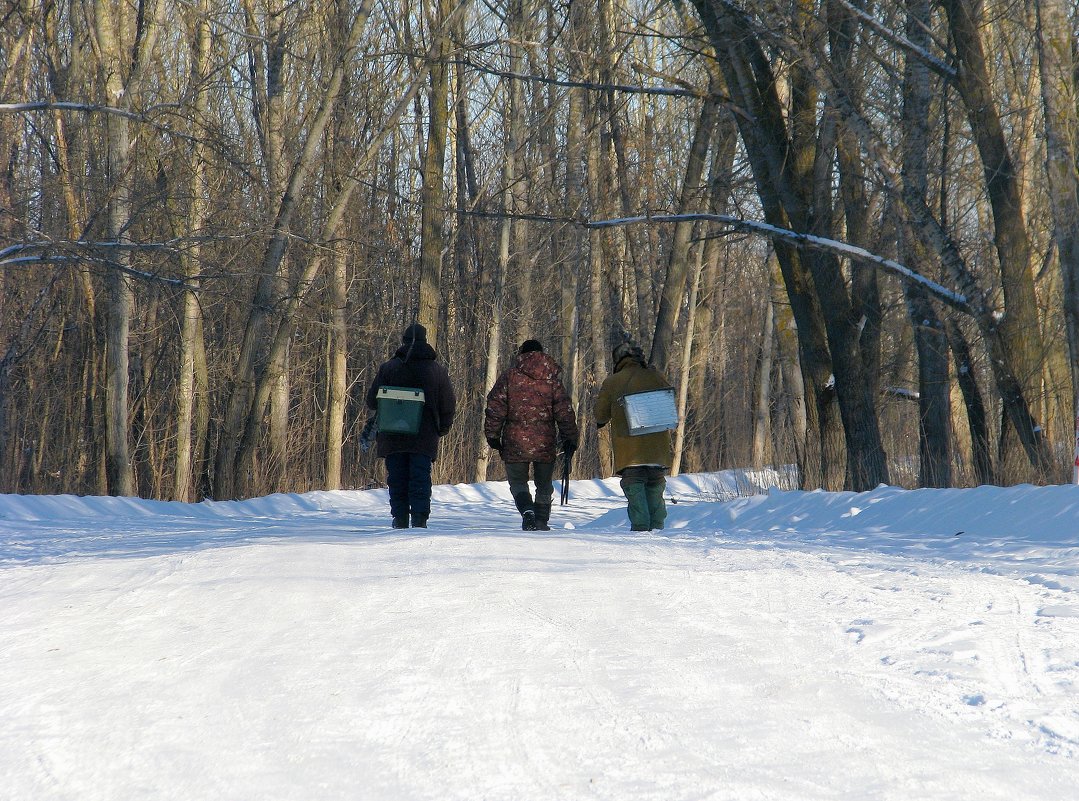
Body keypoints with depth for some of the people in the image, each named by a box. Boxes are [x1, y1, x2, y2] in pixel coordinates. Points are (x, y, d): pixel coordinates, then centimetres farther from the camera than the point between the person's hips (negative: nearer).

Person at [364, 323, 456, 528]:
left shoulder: (388, 367, -1)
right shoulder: (437, 370, 3)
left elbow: (373, 400, 0)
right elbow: (449, 405, 5)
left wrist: (371, 426, 16)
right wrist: (440, 430, 16)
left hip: (393, 438, 0)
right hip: (425, 439, 0)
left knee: (397, 480, 7)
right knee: (421, 479, 1)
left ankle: (400, 521, 4)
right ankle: (419, 518, -11)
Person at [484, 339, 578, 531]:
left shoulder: (509, 376, -1)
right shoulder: (552, 378, 4)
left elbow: (495, 408, -3)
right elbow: (565, 411, 3)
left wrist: (492, 436, 4)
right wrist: (570, 440, 9)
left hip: (515, 444, -2)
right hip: (545, 444, 2)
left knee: (518, 481, 9)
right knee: (544, 485, 17)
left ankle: (527, 510, -16)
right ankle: (542, 522, 15)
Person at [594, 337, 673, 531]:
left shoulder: (611, 382, 0)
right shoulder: (655, 377, 4)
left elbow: (601, 416, 7)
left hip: (629, 453, -2)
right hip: (657, 449, 2)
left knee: (635, 493, -2)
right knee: (655, 493, 11)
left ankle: (640, 528, -13)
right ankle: (657, 529, 8)